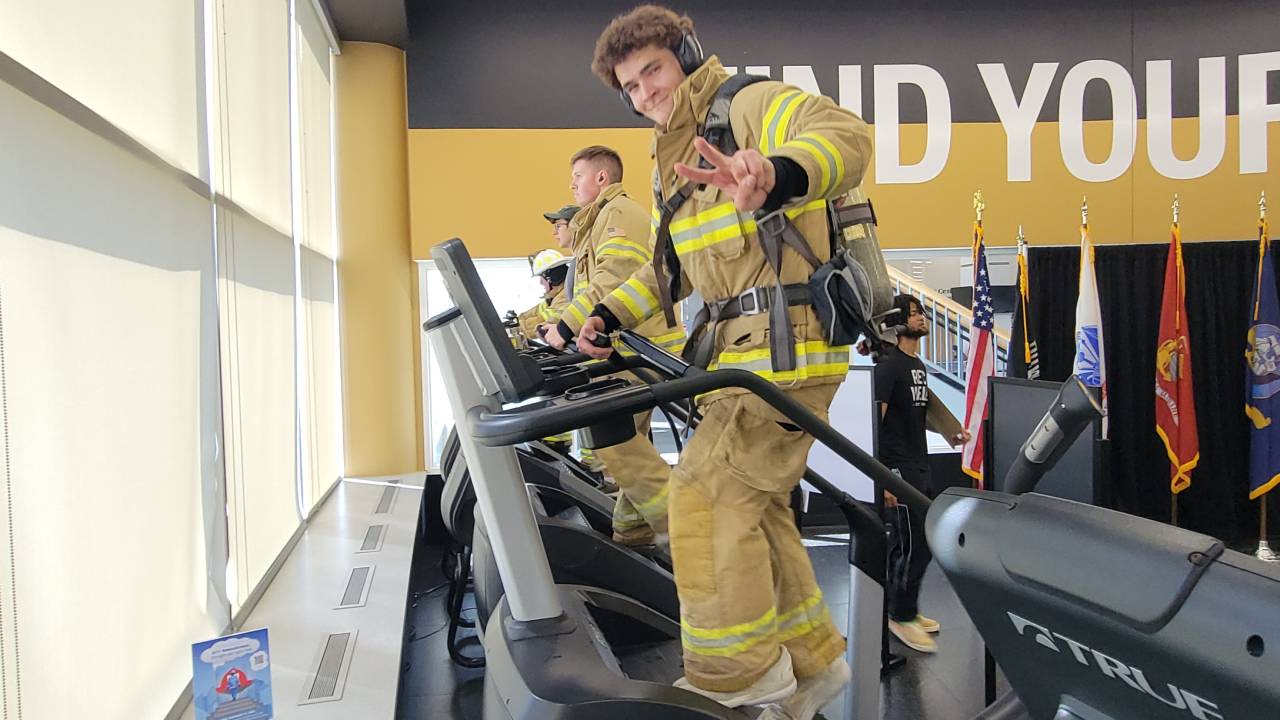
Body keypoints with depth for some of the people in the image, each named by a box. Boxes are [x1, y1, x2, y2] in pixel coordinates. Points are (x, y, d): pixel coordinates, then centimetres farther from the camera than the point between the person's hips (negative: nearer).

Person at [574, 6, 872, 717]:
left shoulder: (753, 105, -6)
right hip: (741, 349, 10)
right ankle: (815, 659, 26)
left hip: (790, 344, -10)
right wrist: (609, 314, 14)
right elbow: (668, 269, 27)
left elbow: (846, 136, -26)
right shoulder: (672, 162, 22)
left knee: (705, 492, -12)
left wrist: (774, 173, -46)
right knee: (754, 504, 12)